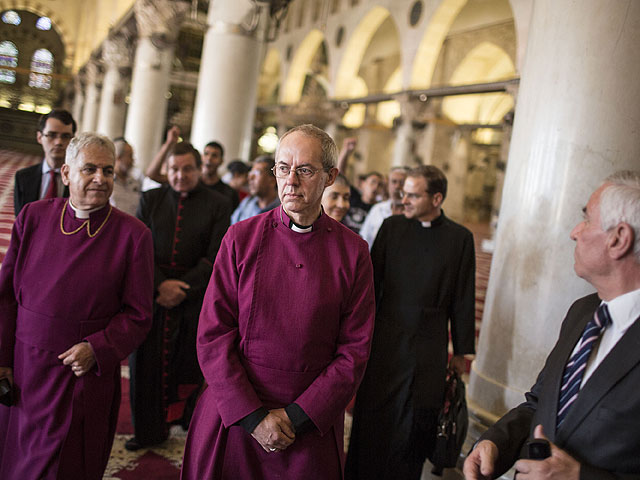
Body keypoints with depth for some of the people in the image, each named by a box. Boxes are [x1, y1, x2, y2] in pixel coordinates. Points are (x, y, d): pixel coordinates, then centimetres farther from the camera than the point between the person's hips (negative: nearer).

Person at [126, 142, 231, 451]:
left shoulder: (217, 205, 0)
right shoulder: (150, 199, 7)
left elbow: (214, 256, -6)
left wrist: (182, 288, -13)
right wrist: (160, 284, -12)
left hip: (193, 294, -2)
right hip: (152, 291, 2)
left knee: (189, 360, 6)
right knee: (147, 360, 7)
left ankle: (188, 421, 28)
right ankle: (149, 430, 24)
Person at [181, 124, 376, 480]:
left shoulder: (353, 252, -4)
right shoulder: (241, 238, -4)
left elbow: (355, 350, -4)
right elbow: (213, 334, -6)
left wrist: (297, 417, -10)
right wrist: (252, 416, -11)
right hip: (233, 419, 1)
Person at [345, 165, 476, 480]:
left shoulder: (460, 238, 1)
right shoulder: (391, 227, 3)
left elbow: (463, 298, 5)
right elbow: (371, 283, 6)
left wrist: (461, 350, 7)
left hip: (430, 348, 0)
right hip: (385, 342, 1)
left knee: (417, 424, 6)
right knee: (372, 417, 7)